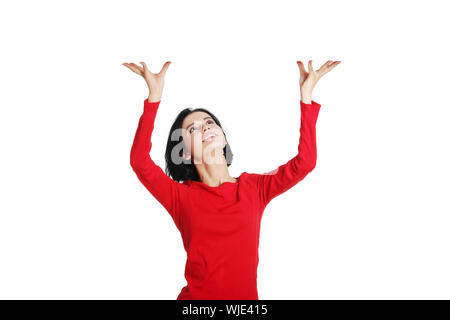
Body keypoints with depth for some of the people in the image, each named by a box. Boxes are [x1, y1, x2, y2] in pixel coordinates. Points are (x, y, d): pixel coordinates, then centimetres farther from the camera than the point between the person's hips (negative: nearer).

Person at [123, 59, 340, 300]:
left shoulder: (254, 187, 4)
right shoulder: (181, 196, -2)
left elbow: (304, 162, -4)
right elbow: (139, 162, -15)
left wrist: (306, 95, -4)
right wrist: (154, 96, -18)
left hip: (246, 296, 2)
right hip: (196, 296, -2)